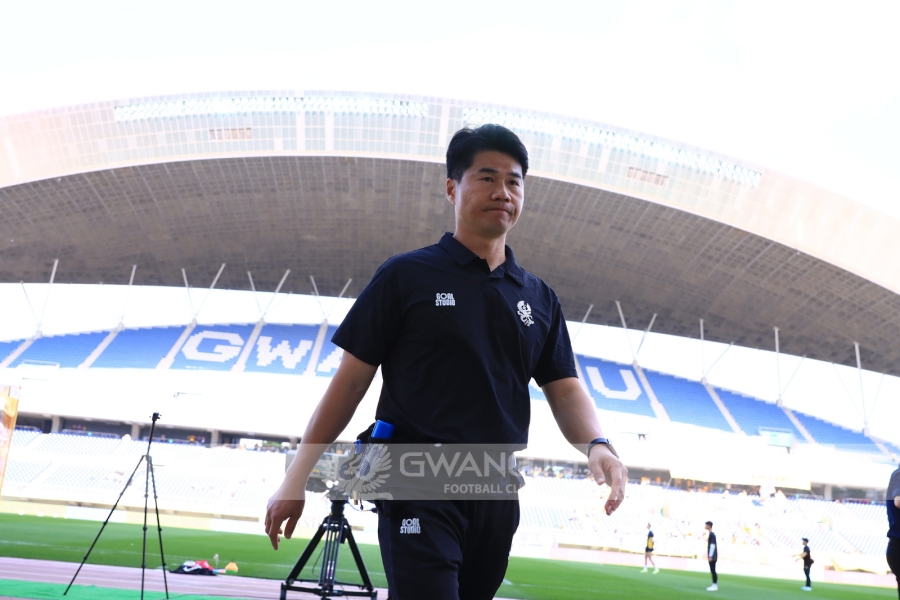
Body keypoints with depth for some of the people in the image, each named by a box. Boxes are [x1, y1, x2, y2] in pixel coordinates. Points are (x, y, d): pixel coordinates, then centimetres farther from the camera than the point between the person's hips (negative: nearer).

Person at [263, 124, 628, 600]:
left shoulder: (540, 299, 13)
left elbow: (565, 390, 10)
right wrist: (296, 480, -2)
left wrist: (596, 445, -11)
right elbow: (350, 382, 0)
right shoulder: (406, 276, 1)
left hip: (498, 496, 5)